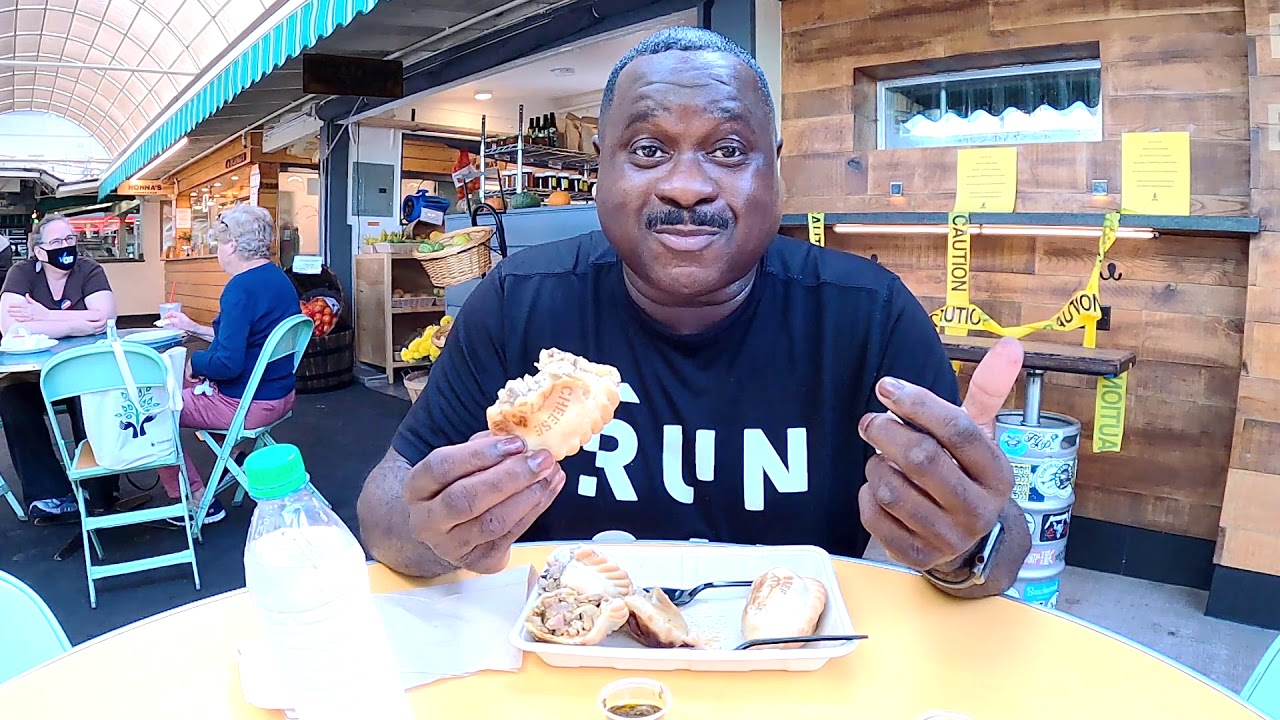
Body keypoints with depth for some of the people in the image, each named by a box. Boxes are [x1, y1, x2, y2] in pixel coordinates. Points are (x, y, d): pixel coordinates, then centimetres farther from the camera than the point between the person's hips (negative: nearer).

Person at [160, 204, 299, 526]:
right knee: (190, 383, 30)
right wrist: (195, 328, 22)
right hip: (280, 394, 10)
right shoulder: (280, 279, 6)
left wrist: (191, 361, -9)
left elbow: (228, 363, -27)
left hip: (249, 406, -10)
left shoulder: (241, 288, -23)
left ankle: (198, 501, 4)